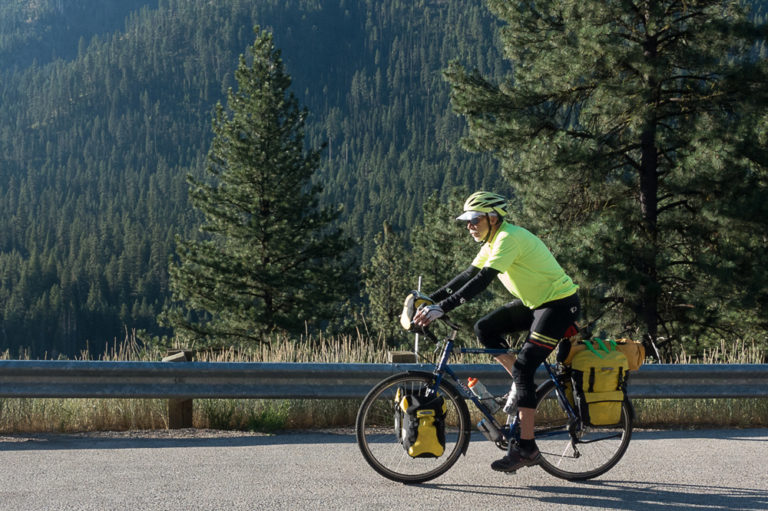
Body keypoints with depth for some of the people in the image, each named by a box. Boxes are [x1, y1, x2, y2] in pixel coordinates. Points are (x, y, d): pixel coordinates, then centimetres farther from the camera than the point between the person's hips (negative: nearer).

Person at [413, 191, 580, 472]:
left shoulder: (509, 238, -22)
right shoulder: (493, 242, 8)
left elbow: (482, 280, -32)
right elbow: (467, 275, 8)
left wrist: (441, 308, -37)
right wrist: (428, 300, 0)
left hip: (560, 303, -10)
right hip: (534, 302, 10)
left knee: (523, 366, -16)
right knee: (484, 328, 0)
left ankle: (526, 447, -14)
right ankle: (526, 386, 8)